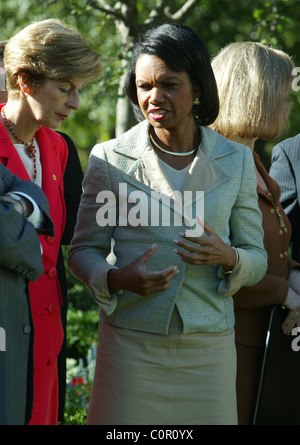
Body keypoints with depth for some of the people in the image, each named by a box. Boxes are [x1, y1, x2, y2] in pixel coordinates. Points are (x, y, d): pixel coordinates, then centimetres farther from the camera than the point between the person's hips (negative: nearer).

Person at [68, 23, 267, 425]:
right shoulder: (110, 158, 1)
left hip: (208, 348, 1)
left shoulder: (236, 162, 6)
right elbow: (84, 250, 5)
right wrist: (116, 279, -15)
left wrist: (228, 257, -13)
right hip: (131, 344, -1)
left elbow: (257, 257, 9)